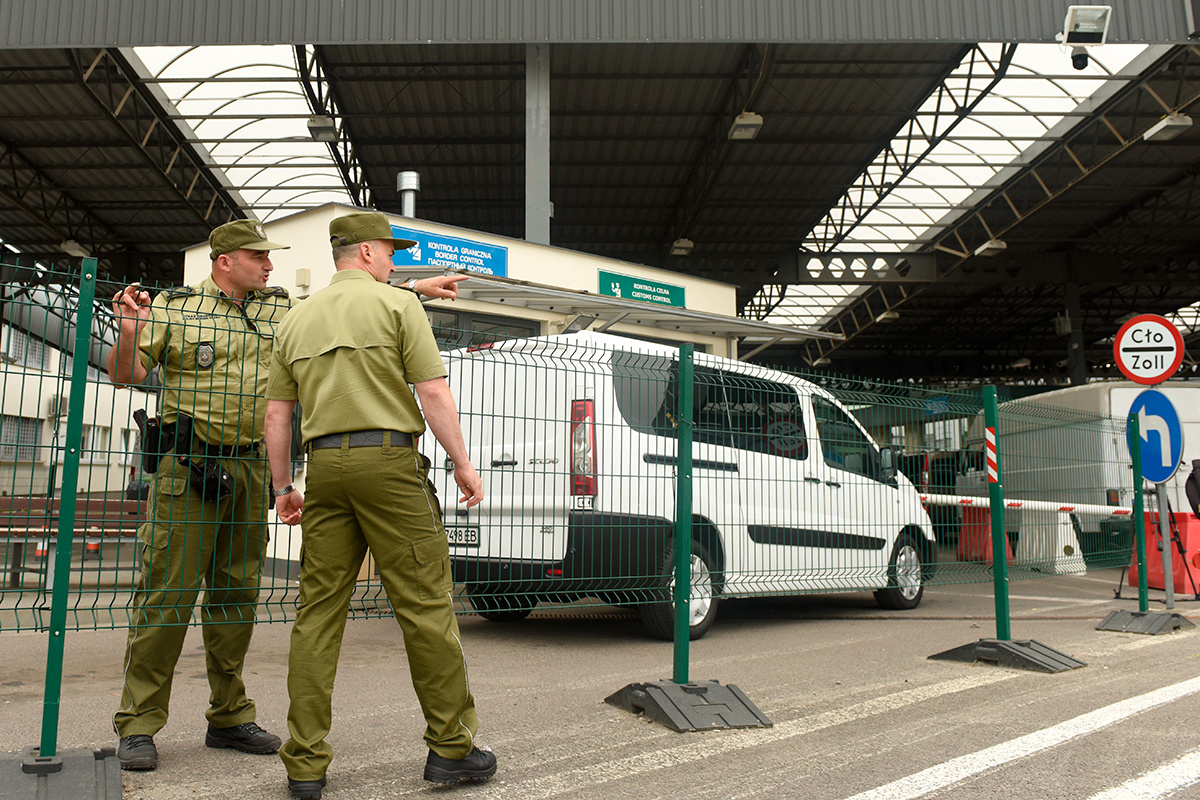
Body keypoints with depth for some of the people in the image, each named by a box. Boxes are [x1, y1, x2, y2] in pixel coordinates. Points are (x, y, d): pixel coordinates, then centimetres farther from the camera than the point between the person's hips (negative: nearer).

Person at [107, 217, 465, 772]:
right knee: (167, 593, -6)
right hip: (188, 467, -4)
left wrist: (416, 288, 12)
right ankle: (138, 725, 4)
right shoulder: (175, 308, 2)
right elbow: (125, 375, 2)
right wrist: (130, 334, -19)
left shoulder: (280, 309, 13)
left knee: (236, 596, 9)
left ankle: (229, 716, 19)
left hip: (249, 470, 5)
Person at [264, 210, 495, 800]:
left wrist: (283, 487, 22)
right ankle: (450, 747, 6)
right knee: (426, 605, 0)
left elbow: (277, 413, 16)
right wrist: (462, 462, -1)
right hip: (387, 461, -5)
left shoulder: (297, 320, 18)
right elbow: (434, 392, -7)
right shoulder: (397, 304, 2)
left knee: (319, 612, 6)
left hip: (325, 465, 6)